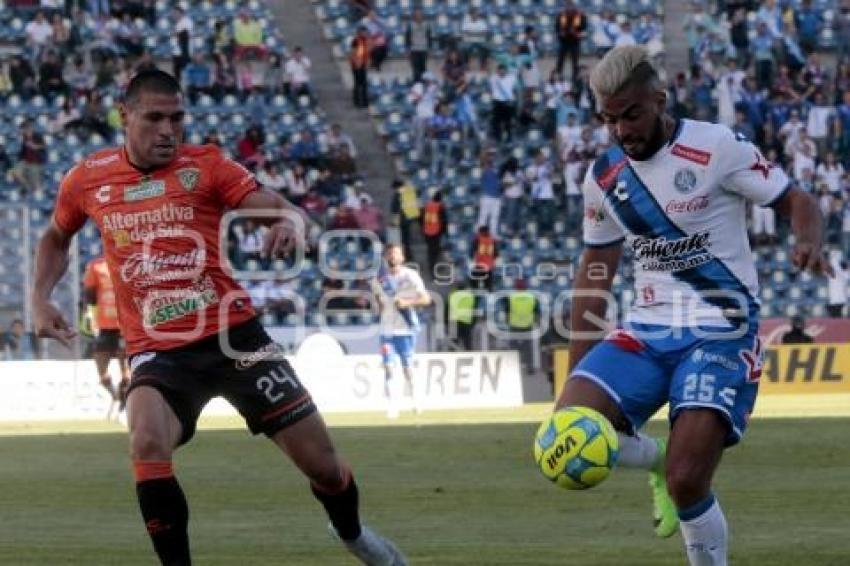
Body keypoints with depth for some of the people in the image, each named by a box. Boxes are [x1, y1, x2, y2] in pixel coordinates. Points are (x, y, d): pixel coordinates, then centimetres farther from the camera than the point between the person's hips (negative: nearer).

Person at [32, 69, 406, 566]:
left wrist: (289, 222, -37)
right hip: (157, 352, 0)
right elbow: (57, 237, 25)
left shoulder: (206, 165, -2)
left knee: (322, 463, 3)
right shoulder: (87, 180, 5)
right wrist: (41, 298, 9)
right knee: (148, 442, -32)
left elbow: (278, 207, -13)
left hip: (234, 336, 0)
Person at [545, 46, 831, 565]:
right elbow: (596, 270, 16)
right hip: (649, 333, 5)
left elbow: (798, 203, -5)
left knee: (686, 484, -19)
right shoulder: (604, 176, 7)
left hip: (721, 332, -5)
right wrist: (576, 372, 14)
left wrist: (809, 244, -30)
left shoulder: (717, 148, -9)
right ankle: (657, 459, 12)